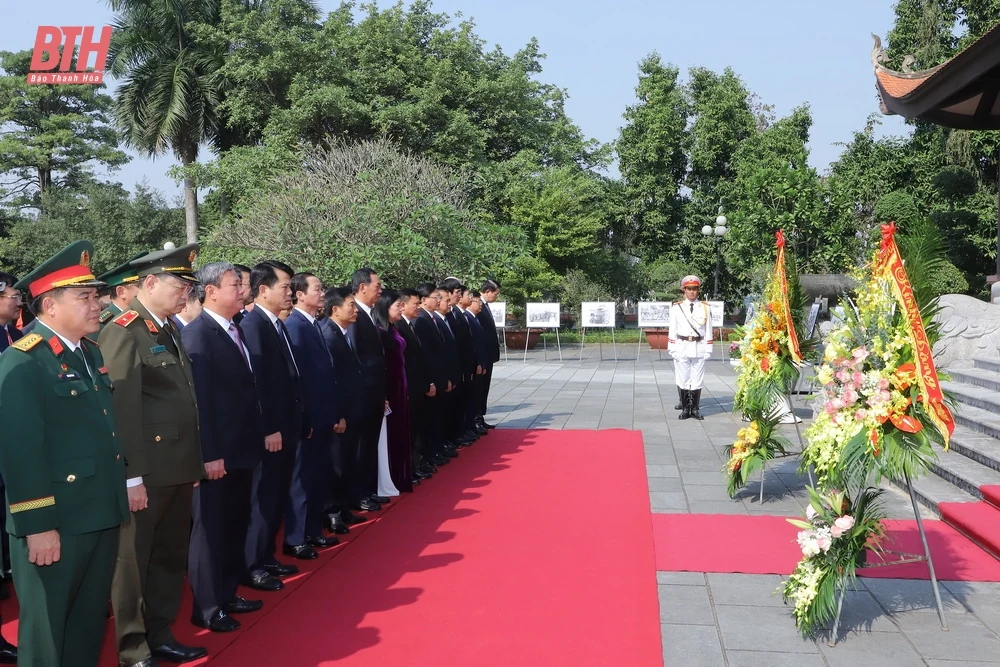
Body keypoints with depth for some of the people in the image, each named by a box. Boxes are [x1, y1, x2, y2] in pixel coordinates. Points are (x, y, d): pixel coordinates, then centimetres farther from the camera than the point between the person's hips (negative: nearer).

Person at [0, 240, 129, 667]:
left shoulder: (90, 352, 12)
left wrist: (124, 485, 16)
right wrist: (37, 526, -23)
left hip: (101, 515, 8)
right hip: (54, 524, -8)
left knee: (90, 620, 20)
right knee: (46, 629, 9)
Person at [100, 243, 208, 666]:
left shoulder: (169, 329, 13)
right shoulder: (123, 331, -13)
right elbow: (122, 409, -19)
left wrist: (193, 462, 15)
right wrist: (131, 476, -21)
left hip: (178, 468, 9)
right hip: (146, 473, -8)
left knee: (171, 557, 18)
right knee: (133, 561, 6)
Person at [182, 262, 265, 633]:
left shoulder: (235, 331, 12)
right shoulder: (197, 334, -15)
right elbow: (199, 399, -19)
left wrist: (256, 437, 9)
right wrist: (209, 454, -21)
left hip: (241, 448, 9)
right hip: (217, 453, -8)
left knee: (235, 526, 17)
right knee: (211, 529, 3)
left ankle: (227, 594, 31)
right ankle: (206, 608, 15)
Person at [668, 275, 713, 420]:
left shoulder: (705, 307, 4)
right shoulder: (676, 307, 2)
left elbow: (708, 330, 5)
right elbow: (673, 330, 3)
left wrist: (708, 349, 2)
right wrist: (673, 349, -2)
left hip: (699, 348, 1)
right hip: (682, 348, 0)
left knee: (697, 380, 5)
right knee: (683, 380, 3)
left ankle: (695, 409, 13)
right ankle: (685, 408, 11)